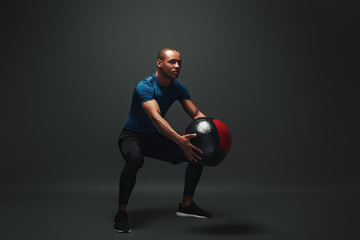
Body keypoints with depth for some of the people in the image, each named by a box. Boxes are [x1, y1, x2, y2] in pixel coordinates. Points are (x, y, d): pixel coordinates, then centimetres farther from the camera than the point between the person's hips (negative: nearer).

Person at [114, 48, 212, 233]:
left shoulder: (179, 88, -3)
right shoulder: (145, 86, -26)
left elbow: (196, 114, -5)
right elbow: (155, 117, -41)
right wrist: (179, 140, -55)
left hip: (156, 138, 7)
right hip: (132, 136, -7)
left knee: (198, 152, -3)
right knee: (134, 159, -41)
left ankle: (186, 206, 12)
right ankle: (121, 214, -21)